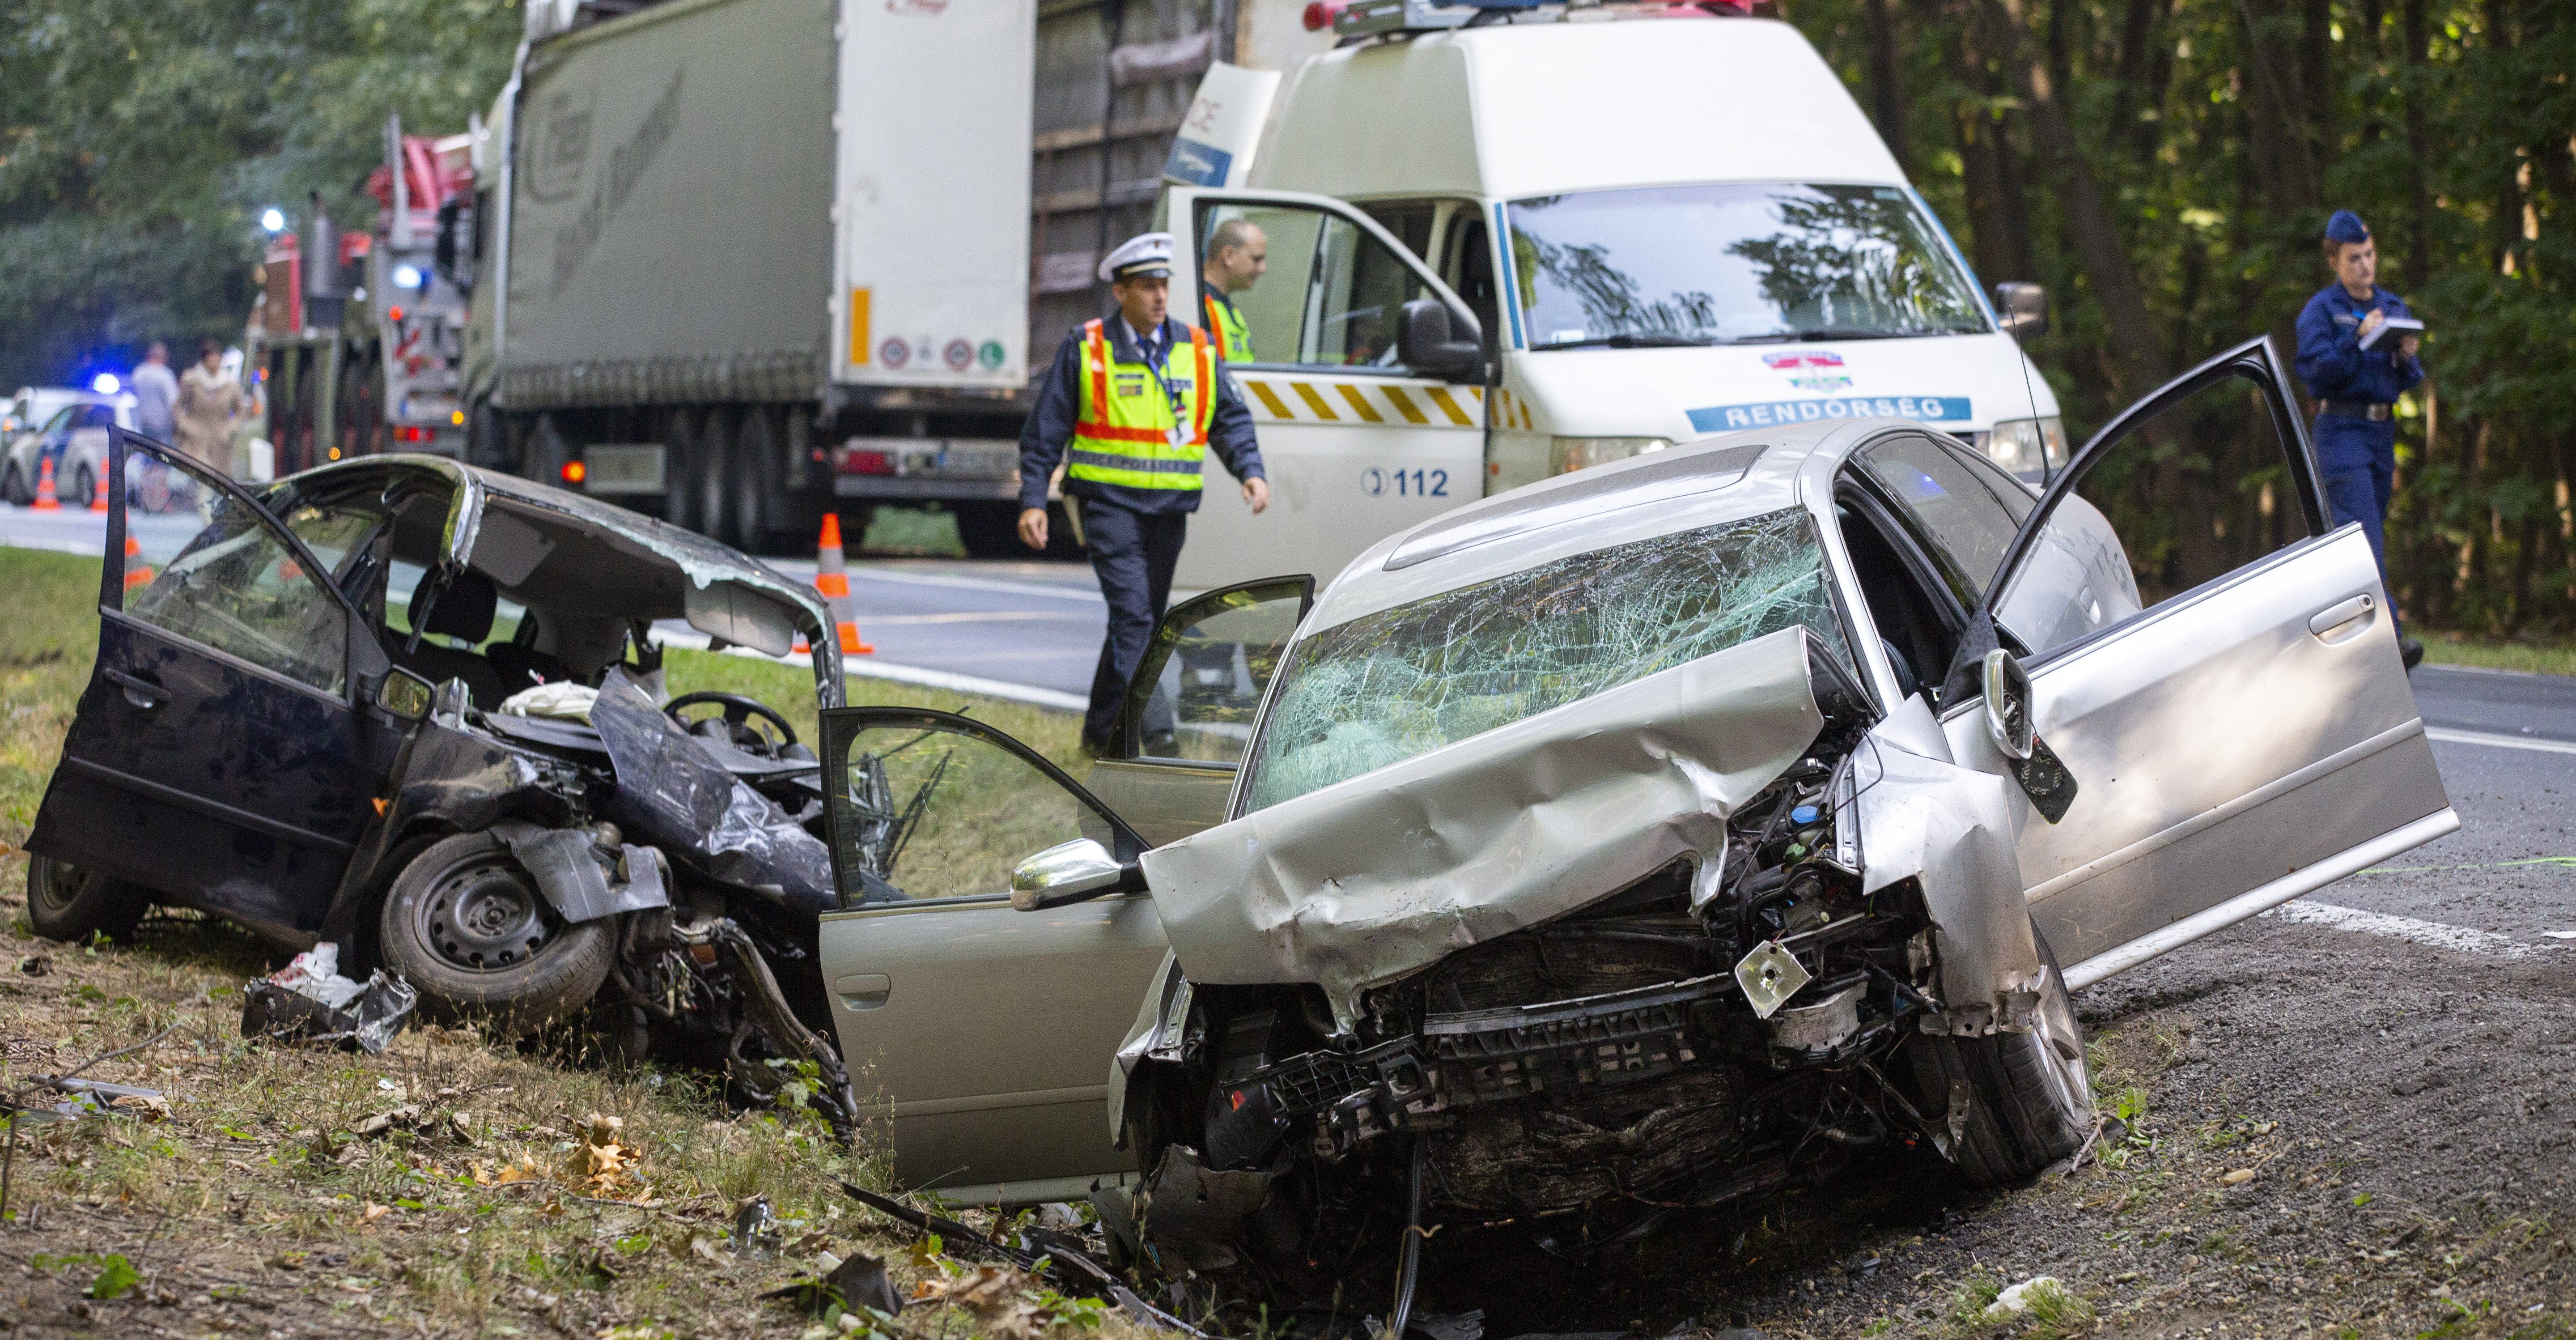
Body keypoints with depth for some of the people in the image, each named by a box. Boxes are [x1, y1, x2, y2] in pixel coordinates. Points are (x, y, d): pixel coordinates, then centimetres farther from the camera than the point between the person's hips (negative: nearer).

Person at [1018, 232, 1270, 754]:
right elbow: (1045, 430, 3)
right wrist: (1033, 500, -2)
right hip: (1110, 500, -5)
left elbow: (1231, 418, 13)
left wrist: (1251, 471, -5)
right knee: (1133, 614, -18)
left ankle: (1104, 731, 21)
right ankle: (1112, 732, -17)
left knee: (1148, 619, 9)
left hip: (1170, 506, 5)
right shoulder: (1085, 348, -1)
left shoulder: (1196, 348, 8)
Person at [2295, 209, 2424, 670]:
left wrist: (2406, 358, -7)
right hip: (2341, 429, -6)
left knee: (2370, 532, 7)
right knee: (2363, 533, -16)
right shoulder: (2320, 310, -3)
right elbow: (2314, 372, -13)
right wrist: (2358, 340, -20)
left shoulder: (2393, 307, 15)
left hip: (2383, 429, 6)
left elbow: (2409, 382, 15)